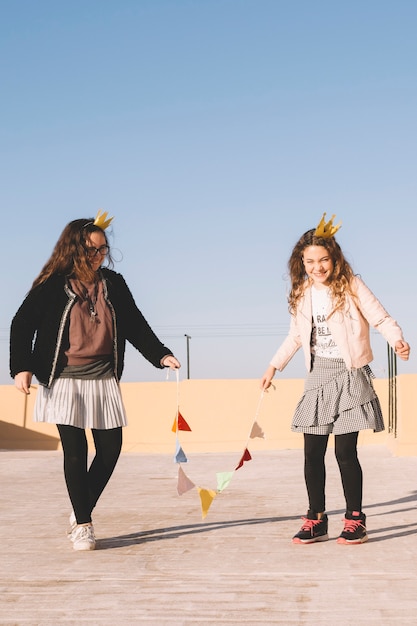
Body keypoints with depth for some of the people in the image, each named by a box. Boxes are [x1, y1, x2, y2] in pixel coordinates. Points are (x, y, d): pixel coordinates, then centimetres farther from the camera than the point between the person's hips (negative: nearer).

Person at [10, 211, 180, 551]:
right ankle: (83, 524, 9)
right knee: (75, 450, -5)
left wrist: (161, 354, -2)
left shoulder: (113, 283, 5)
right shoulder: (52, 285, -4)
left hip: (103, 379, 4)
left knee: (110, 447, 2)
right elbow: (23, 325, -3)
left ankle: (81, 511, 23)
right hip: (64, 380, -3)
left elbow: (136, 326, 10)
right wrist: (22, 367, -14)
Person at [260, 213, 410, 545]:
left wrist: (398, 340, -29)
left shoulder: (351, 285, -6)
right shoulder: (302, 294, 9)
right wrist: (273, 367, 23)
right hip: (318, 378, 5)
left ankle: (355, 519, 9)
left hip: (349, 376, -5)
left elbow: (381, 318, -10)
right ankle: (316, 519, 15)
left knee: (345, 450, -6)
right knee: (312, 452, 4)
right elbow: (295, 336, 21)